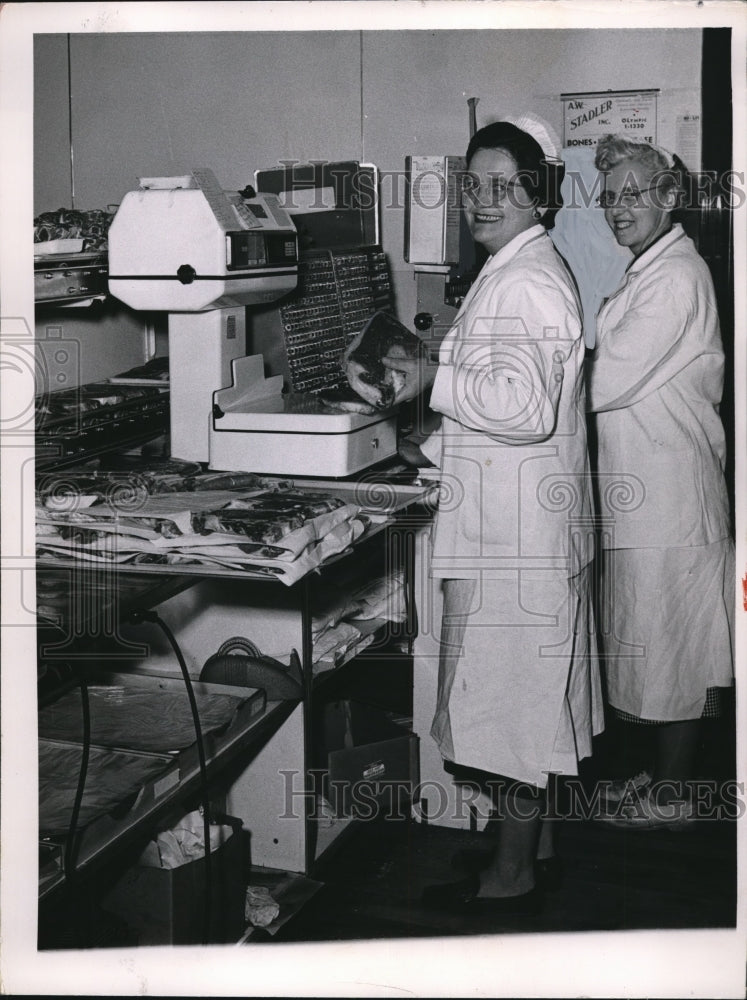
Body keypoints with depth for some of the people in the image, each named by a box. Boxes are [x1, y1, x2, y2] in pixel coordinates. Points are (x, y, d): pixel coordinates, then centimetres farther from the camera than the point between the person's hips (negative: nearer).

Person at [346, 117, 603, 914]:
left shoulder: (525, 281, -17)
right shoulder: (512, 271, 16)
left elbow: (524, 405, -29)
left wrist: (435, 382, -19)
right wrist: (442, 444, 20)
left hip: (515, 531, -11)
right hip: (509, 519, 11)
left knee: (510, 694, -2)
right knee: (520, 695, 19)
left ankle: (511, 876, 10)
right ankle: (528, 835, 32)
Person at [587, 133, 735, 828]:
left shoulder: (676, 277, -17)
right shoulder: (651, 271, 16)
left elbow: (609, 382, -21)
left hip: (669, 492, -10)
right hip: (645, 490, 10)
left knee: (667, 642, 0)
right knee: (658, 640, 17)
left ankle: (670, 795, 13)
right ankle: (665, 774, 28)